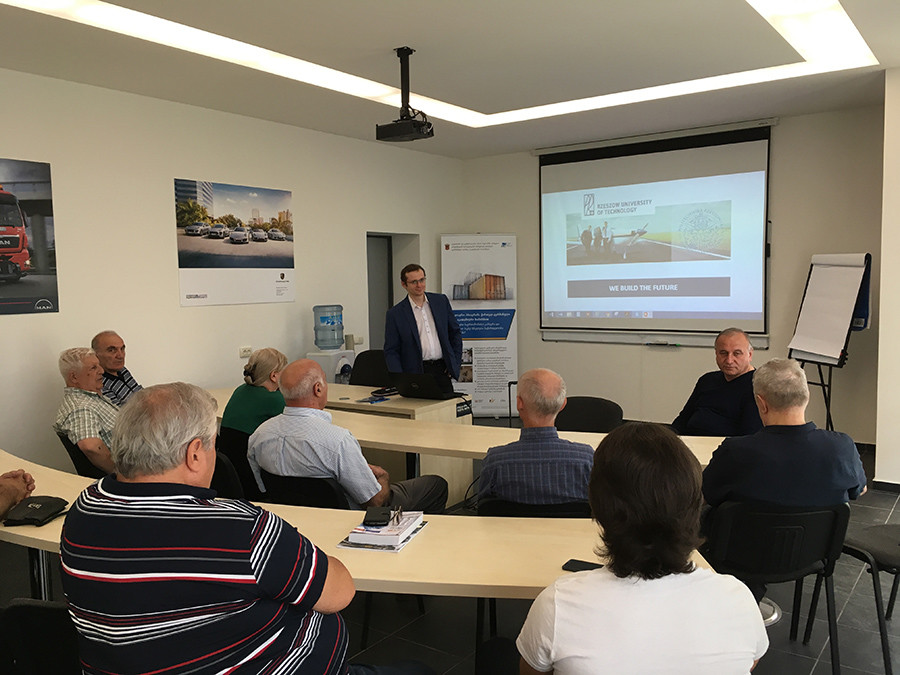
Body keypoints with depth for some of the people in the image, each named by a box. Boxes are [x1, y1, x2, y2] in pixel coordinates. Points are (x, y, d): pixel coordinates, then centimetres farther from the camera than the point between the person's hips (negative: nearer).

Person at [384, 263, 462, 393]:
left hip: (442, 371, 3)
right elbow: (391, 352, -1)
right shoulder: (395, 314, -2)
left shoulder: (441, 301, 8)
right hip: (415, 374, -3)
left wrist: (455, 362, 8)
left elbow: (455, 332, 16)